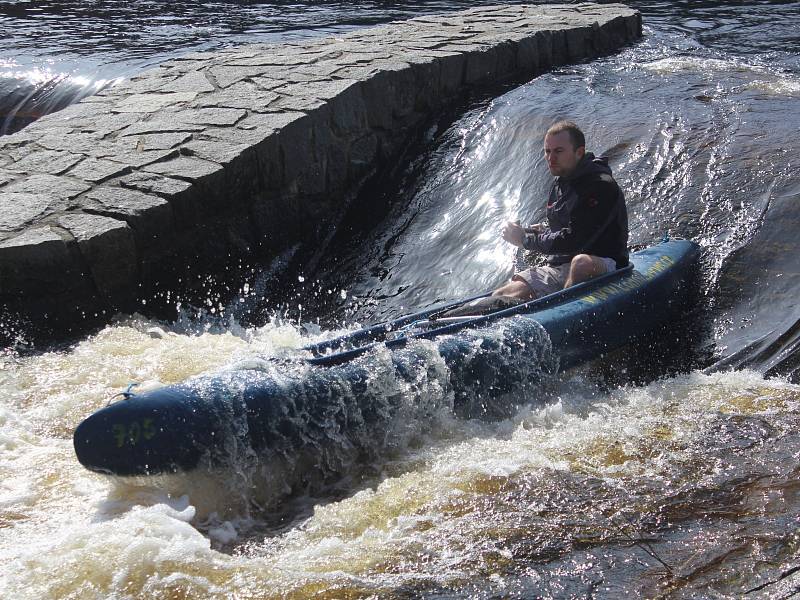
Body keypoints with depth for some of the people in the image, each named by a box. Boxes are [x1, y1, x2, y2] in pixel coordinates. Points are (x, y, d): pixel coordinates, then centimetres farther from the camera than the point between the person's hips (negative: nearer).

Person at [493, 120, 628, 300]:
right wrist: (536, 231, 3)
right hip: (559, 268, 7)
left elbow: (573, 240, -21)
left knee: (582, 263, -43)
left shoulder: (601, 186, -15)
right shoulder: (560, 184, 14)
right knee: (500, 298, -12)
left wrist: (525, 239, -11)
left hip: (603, 268, -7)